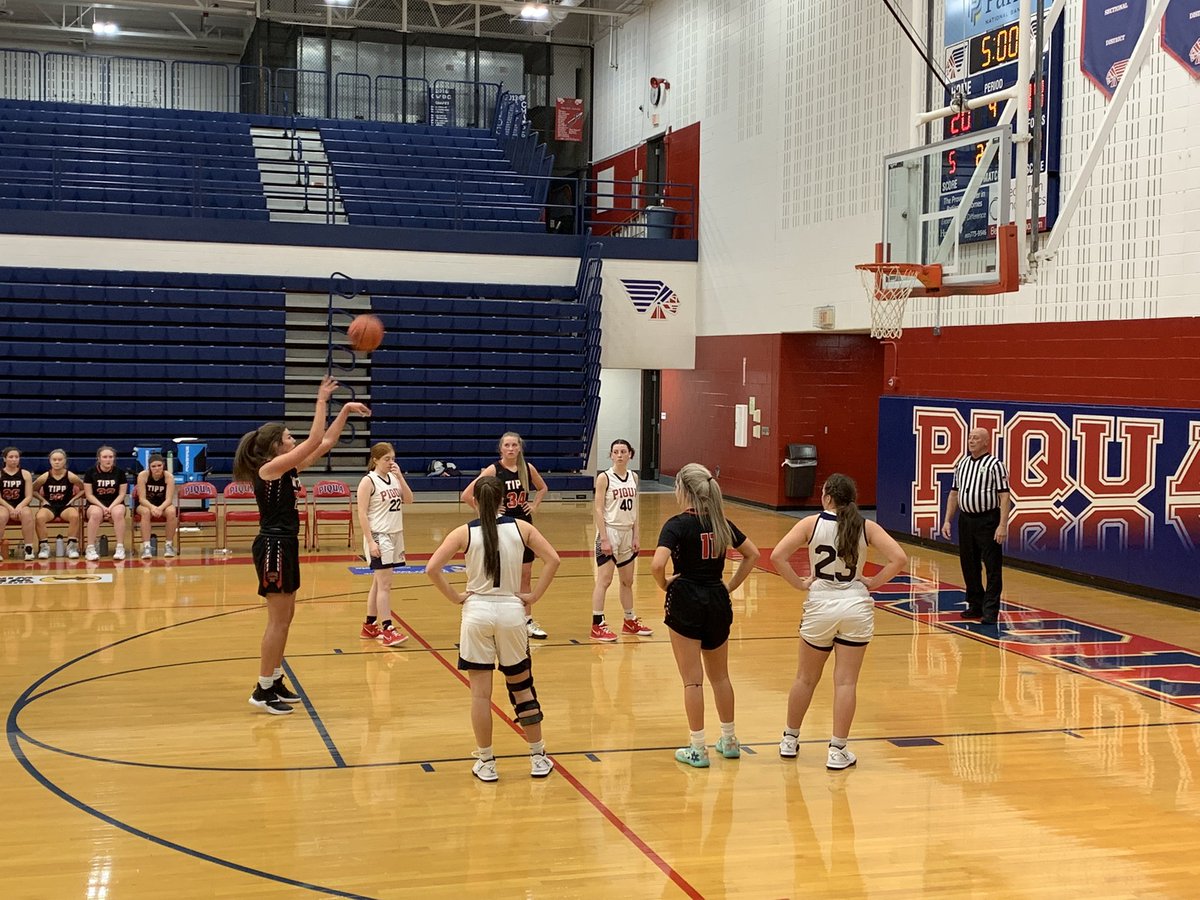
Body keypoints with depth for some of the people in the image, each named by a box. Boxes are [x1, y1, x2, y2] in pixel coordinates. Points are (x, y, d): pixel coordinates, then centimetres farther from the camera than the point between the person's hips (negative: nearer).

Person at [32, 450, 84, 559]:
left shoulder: (70, 476, -6)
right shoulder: (45, 477, -3)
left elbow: (84, 488, 6)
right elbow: (33, 490, 12)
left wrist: (73, 499, -2)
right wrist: (43, 500, 0)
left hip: (66, 506, -1)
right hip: (49, 506, 1)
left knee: (75, 516, -36)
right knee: (39, 517, -34)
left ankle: (71, 546, -22)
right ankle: (44, 547, -19)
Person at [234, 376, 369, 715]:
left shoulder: (288, 468, 9)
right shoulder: (269, 469, -15)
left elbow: (325, 443, 14)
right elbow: (314, 441, -21)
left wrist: (345, 412, 10)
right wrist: (322, 401, -15)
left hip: (284, 545, 10)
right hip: (274, 546, -10)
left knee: (284, 616, 15)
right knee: (278, 620, -5)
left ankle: (275, 680, 25)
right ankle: (263, 690, 2)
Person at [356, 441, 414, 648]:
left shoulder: (394, 478, 10)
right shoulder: (368, 481, -10)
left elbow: (408, 499, 2)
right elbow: (362, 513, -13)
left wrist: (400, 477, -7)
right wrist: (370, 541, -19)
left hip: (395, 535, 7)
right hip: (379, 537, -7)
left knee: (378, 583, 13)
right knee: (384, 584, -9)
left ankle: (369, 626, 22)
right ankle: (387, 630, -9)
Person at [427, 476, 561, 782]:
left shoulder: (464, 533, -5)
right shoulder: (520, 527, -1)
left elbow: (432, 568, -15)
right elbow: (552, 560, -8)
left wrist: (455, 597, -4)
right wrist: (534, 596, -2)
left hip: (477, 611, -1)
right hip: (512, 611, 1)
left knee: (480, 692, 5)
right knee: (522, 686, 14)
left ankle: (485, 763, 11)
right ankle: (538, 758, 20)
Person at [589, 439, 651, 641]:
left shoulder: (633, 477, 7)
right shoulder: (604, 478, -9)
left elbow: (634, 509, 11)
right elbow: (598, 510, -12)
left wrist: (635, 535, 6)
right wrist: (604, 538, -17)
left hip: (627, 533, 6)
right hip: (609, 532, -6)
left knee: (627, 580, 15)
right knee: (604, 580, -5)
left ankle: (630, 621, 26)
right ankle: (597, 626, -1)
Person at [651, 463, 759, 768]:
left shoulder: (678, 524, -13)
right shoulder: (720, 522, 5)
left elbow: (658, 564, -27)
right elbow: (752, 554, 12)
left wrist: (664, 583, -8)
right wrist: (731, 585, 11)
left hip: (686, 603, -6)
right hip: (718, 601, 6)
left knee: (693, 680, 2)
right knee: (720, 676, 19)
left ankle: (697, 749, 8)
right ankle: (729, 741, 28)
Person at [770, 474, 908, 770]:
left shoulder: (811, 523, -6)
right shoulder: (866, 527, -2)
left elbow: (777, 556, -16)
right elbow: (898, 558, -10)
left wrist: (799, 583, -5)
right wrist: (872, 583, -1)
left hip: (820, 606, 0)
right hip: (856, 606, 0)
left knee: (806, 678, 15)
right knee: (846, 681, 3)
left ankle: (790, 740, 29)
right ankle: (837, 751, 4)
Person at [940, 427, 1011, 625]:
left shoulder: (995, 465, -7)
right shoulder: (961, 464, 12)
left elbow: (1004, 496, -12)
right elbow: (954, 493, 17)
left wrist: (1003, 525, -19)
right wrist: (947, 520, 10)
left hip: (988, 521, -6)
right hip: (966, 520, 6)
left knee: (993, 567, -4)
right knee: (969, 566, 11)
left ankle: (990, 611, -2)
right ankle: (975, 605, 23)